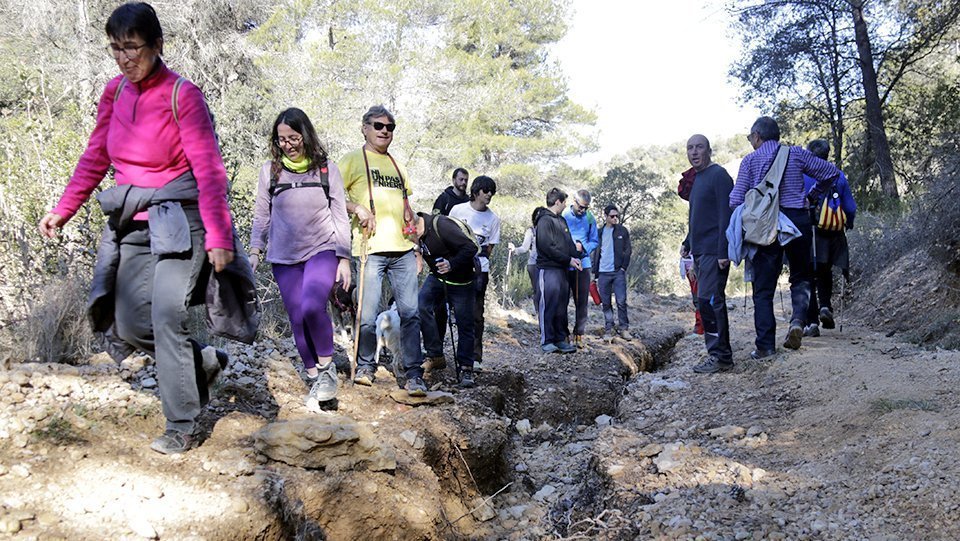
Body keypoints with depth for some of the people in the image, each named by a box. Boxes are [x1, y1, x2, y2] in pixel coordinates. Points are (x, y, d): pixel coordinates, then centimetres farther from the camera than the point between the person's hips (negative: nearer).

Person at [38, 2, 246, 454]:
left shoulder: (183, 95, -11)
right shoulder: (115, 92, 7)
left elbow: (209, 169, -15)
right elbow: (95, 158, 15)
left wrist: (218, 236, -21)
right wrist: (62, 210, 10)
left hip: (177, 221, -6)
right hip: (131, 224, 7)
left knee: (166, 316, -12)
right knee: (125, 324, 4)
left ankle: (182, 429, 0)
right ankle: (204, 361, 27)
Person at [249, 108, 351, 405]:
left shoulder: (327, 169, 2)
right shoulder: (270, 170, 6)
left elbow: (340, 216, 3)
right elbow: (261, 214, 12)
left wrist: (344, 258, -1)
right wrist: (255, 249, 3)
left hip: (322, 250, -3)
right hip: (284, 257, 3)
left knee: (312, 307, -26)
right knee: (298, 320, 1)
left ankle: (327, 366, -5)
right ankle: (314, 377, 16)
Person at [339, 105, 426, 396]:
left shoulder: (396, 165, 23)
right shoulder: (354, 160, 6)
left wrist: (417, 247, 19)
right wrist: (358, 209, -17)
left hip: (403, 250, 5)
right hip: (370, 249, -4)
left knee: (411, 313, -2)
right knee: (368, 316, -3)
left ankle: (413, 374, 1)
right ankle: (365, 367, 17)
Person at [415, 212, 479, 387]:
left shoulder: (440, 225, -28)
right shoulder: (417, 234, -4)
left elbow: (471, 247, -30)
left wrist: (452, 264, -39)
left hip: (460, 279, -6)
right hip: (437, 276, 6)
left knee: (464, 325, -2)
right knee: (421, 305, -16)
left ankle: (465, 369, 8)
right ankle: (436, 355, -7)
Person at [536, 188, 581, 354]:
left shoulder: (561, 220, 18)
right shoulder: (545, 220, -10)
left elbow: (569, 242, 21)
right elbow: (547, 247, -18)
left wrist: (576, 257, 1)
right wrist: (569, 259, -13)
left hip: (563, 269, 9)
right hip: (548, 269, -9)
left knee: (562, 306, 10)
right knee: (548, 306, -5)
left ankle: (560, 339, 17)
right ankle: (547, 341, 1)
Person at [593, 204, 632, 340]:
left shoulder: (622, 231, 5)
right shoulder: (599, 232, 11)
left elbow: (628, 250, 4)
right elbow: (596, 252, 13)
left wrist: (623, 267, -7)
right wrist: (595, 273, 8)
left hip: (618, 272, -2)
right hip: (603, 273, 2)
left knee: (621, 302, -6)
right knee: (606, 303, 5)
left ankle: (623, 328, 0)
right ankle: (608, 328, 12)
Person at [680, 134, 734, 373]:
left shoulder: (718, 175, -9)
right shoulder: (697, 179, 20)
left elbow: (726, 215, -17)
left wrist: (723, 252, -22)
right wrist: (687, 243, 23)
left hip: (714, 252, -10)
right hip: (700, 252, 10)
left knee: (709, 301, -13)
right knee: (710, 302, 10)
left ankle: (720, 356, -9)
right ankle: (720, 354, 15)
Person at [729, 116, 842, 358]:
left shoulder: (750, 160, 4)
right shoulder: (797, 154, 8)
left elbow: (736, 200, -3)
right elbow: (832, 172, 10)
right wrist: (811, 196, 19)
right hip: (797, 219, 1)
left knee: (763, 288, 5)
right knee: (800, 277, 18)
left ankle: (765, 345, 0)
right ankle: (798, 318, -9)